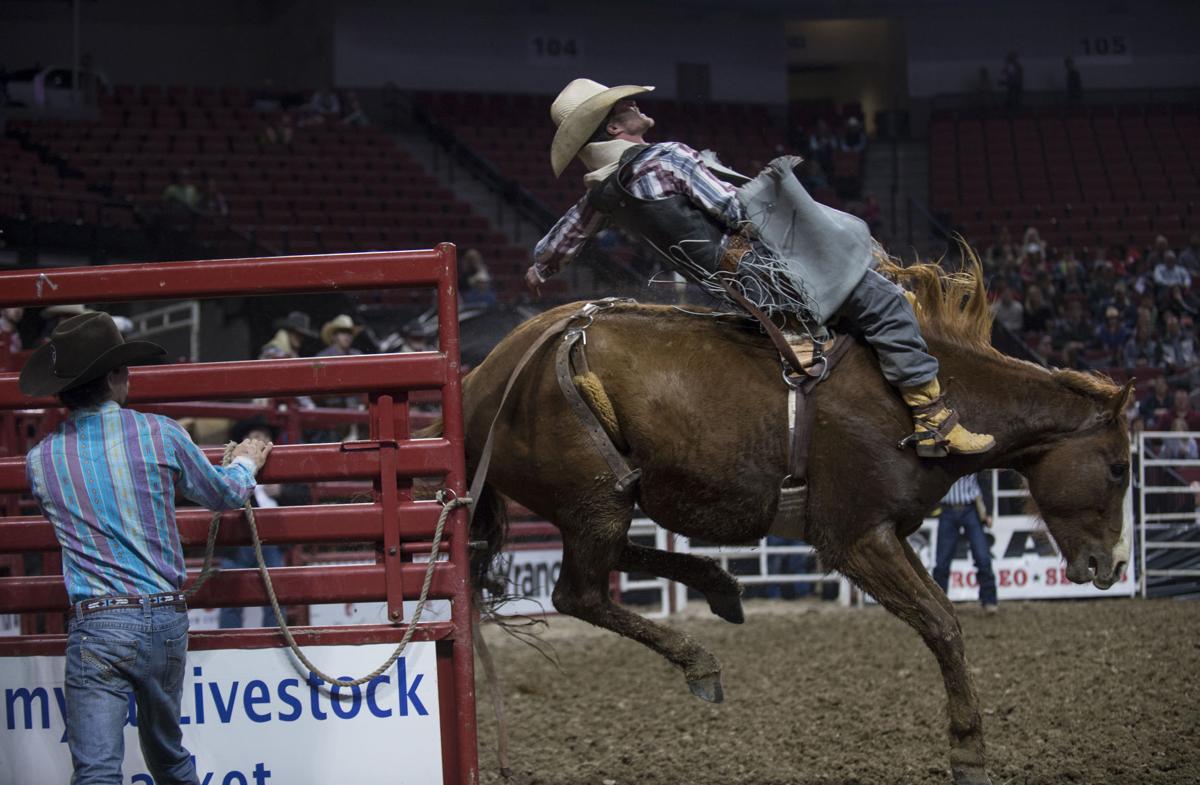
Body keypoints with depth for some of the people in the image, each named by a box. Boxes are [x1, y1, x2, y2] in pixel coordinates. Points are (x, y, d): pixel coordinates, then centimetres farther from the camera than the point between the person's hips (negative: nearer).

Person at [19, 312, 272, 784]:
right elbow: (223, 495, 15)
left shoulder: (40, 460, 2)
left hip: (96, 622, -2)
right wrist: (244, 464, 39)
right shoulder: (159, 435, -1)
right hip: (166, 620, 2)